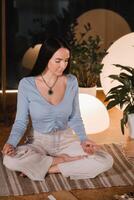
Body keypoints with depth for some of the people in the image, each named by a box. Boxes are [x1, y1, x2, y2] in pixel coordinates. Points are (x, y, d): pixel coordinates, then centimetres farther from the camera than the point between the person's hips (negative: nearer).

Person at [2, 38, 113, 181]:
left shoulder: (71, 82, -6)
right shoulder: (26, 84, -12)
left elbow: (74, 118, 3)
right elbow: (21, 122, -7)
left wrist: (83, 139, -16)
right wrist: (11, 143, -27)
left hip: (66, 140, 2)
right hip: (39, 142, -2)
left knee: (106, 161, -21)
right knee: (10, 160, -34)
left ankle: (45, 168, -15)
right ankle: (63, 160, -13)